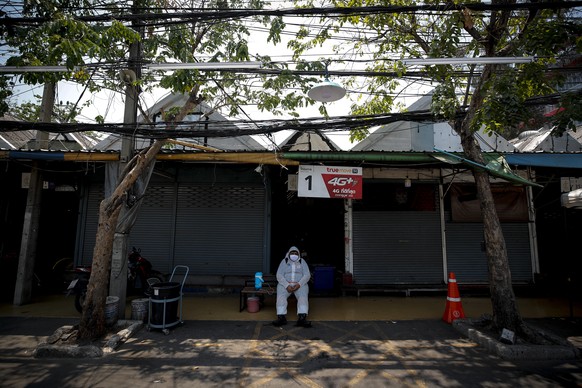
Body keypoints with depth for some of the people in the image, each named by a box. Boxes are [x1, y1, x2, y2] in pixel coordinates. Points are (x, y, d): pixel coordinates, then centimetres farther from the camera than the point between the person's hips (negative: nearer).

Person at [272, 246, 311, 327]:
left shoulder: (302, 261, 12)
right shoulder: (284, 261, 10)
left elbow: (307, 275, 2)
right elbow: (279, 275, 0)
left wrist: (299, 284, -16)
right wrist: (287, 286, -16)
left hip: (300, 284, 0)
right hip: (285, 284, 0)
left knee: (303, 296, -31)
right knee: (281, 296, -30)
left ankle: (302, 318, -45)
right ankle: (281, 317, -38)